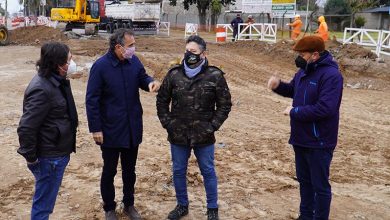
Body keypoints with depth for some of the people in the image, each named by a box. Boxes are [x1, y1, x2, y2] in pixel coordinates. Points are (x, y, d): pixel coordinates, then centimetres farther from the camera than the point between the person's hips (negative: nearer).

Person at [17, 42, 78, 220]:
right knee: (43, 203, 5)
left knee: (46, 199, 23)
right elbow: (26, 127, -25)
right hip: (49, 157, -9)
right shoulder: (42, 89, -25)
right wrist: (30, 157, -16)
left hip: (58, 153, 9)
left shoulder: (56, 81, 5)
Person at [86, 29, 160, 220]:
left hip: (133, 128, 5)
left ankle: (129, 204, 37)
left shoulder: (134, 61, -3)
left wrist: (150, 82, -13)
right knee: (109, 171, 13)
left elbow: (142, 77, 13)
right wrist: (95, 129, -14)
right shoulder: (100, 66, -17)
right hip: (110, 130, -4)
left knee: (130, 170, 19)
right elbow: (91, 100, -13)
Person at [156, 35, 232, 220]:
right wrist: (167, 123, 0)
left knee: (208, 172, 11)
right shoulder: (174, 74, -2)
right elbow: (162, 101, 8)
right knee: (178, 171, 14)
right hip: (177, 135, 3)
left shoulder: (215, 76, -8)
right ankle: (182, 205, 35)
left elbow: (225, 104, -2)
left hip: (204, 136, -2)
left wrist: (212, 126, -8)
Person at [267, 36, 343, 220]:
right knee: (304, 180, 21)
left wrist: (294, 112, -21)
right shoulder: (304, 70, 7)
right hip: (301, 138, 9)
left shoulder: (331, 75, -22)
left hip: (319, 142, -9)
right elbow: (293, 90, 23)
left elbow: (325, 109, -30)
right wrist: (278, 85, 0)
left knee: (320, 185, 6)